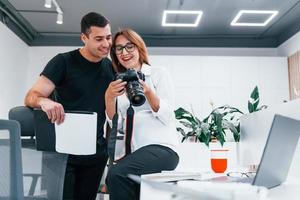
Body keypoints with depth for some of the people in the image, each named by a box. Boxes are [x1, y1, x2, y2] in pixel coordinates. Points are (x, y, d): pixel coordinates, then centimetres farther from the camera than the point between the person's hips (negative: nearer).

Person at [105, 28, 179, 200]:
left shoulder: (159, 73, 5)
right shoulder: (121, 84, 16)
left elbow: (167, 118, -4)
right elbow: (117, 125, 8)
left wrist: (148, 92, -18)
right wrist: (109, 98, -7)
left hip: (162, 147, -4)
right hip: (134, 151, 4)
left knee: (117, 174, -27)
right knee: (114, 178, -23)